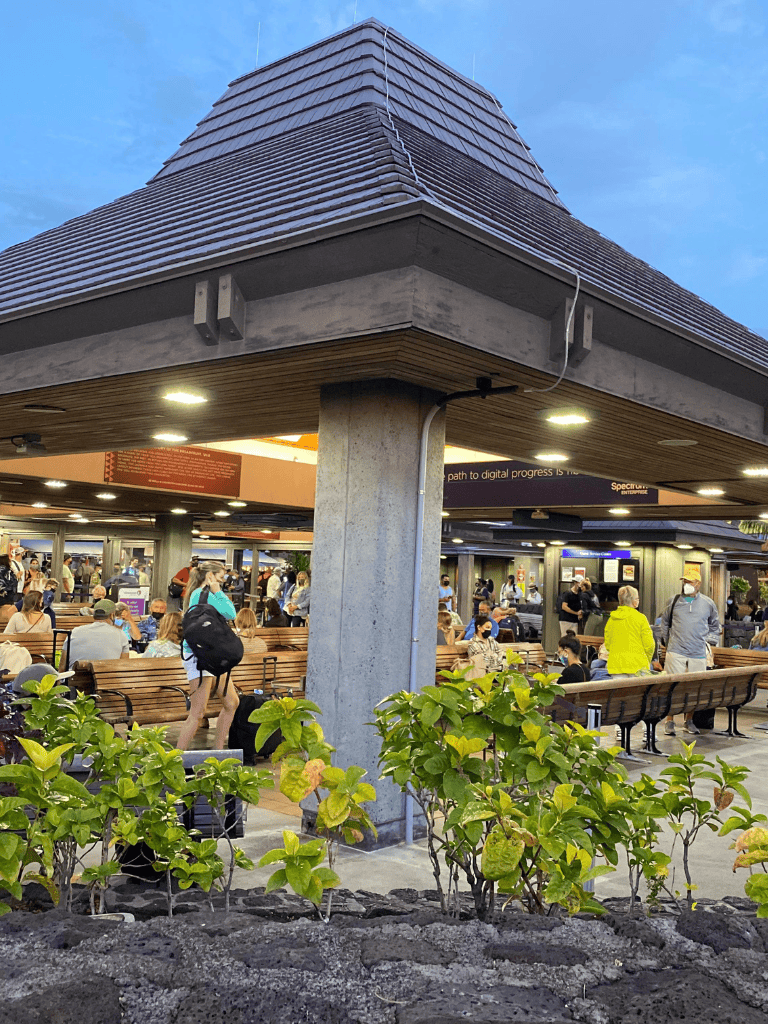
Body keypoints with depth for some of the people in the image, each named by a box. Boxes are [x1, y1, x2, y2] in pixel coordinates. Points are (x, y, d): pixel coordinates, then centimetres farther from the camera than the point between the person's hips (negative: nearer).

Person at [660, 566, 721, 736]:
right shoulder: (675, 601, 5)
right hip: (676, 652, -1)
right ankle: (669, 721, 4)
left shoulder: (708, 604, 7)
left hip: (698, 654, 1)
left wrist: (707, 641, 11)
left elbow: (714, 626, 22)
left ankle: (689, 720, 19)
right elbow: (665, 621, 20)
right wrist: (667, 640, 14)